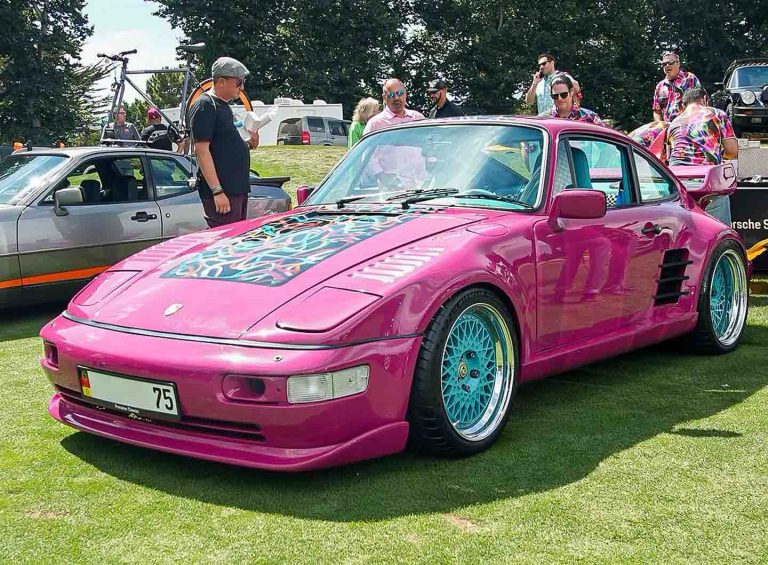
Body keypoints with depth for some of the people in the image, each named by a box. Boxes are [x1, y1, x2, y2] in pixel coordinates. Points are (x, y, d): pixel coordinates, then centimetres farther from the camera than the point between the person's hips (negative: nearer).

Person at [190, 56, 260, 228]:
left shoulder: (223, 106, 19)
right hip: (222, 192, -10)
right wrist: (217, 191, -22)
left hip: (237, 189, 10)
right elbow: (201, 149, -17)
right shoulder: (205, 106, -10)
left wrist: (248, 144, 6)